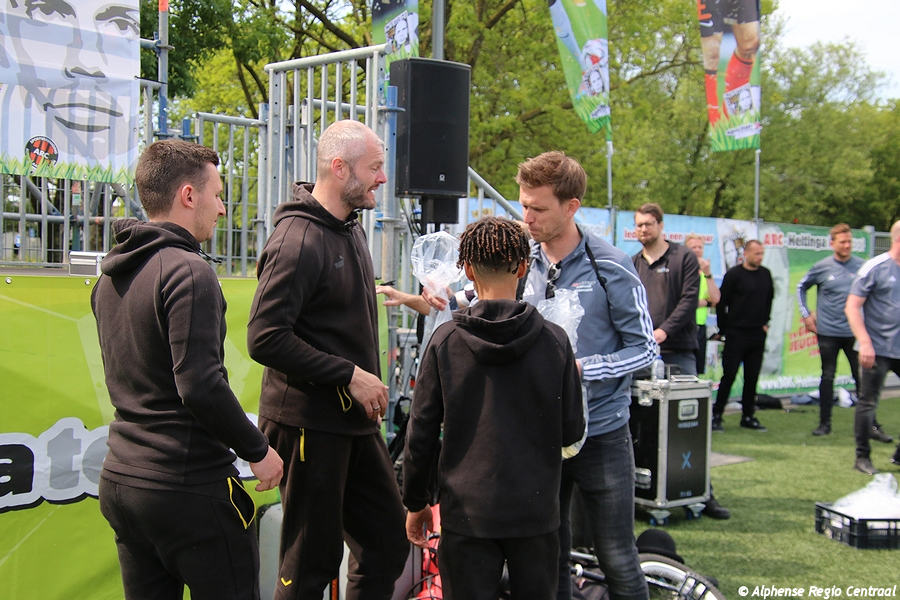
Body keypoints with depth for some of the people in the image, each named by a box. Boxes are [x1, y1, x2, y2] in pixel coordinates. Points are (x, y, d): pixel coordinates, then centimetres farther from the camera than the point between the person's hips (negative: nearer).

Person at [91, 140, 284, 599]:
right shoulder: (189, 272, -17)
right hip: (188, 487, -8)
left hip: (120, 480, 8)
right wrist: (258, 450, -11)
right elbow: (201, 386, -23)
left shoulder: (109, 277, 11)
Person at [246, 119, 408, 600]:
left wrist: (369, 385, 11)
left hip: (355, 420, 9)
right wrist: (350, 374, -20)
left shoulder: (350, 227, 11)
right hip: (309, 423, -9)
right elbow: (265, 338, -24)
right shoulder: (298, 240, -18)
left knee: (387, 545, 12)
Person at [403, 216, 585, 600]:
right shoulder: (554, 340, -5)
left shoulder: (445, 341, -6)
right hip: (536, 509, 1)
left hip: (467, 512, -1)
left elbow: (421, 434, -2)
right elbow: (571, 431, 1)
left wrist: (415, 504, 9)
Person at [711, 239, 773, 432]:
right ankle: (717, 415, 3)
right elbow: (721, 302, -5)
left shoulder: (765, 274, 9)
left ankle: (748, 416, 16)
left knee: (752, 377, 8)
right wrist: (724, 329, -4)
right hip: (736, 334, -5)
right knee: (729, 376, -4)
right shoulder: (733, 274, -7)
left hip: (757, 335, 5)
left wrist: (765, 322, 14)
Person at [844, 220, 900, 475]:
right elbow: (852, 307, -10)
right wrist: (865, 343, -17)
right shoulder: (875, 268, -8)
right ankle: (862, 457, 13)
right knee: (868, 403, 2)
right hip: (877, 349, -5)